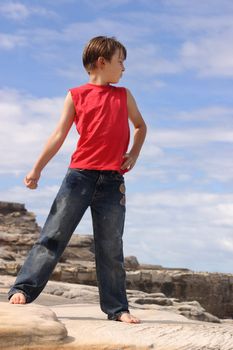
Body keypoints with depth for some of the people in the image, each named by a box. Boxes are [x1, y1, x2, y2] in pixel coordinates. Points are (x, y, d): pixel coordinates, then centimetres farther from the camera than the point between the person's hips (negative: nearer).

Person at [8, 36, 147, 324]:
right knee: (54, 234, -6)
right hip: (80, 174, -2)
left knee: (111, 247, 5)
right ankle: (23, 289, -4)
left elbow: (140, 126, 28)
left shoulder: (124, 95, 14)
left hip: (112, 180, 2)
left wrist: (134, 154, 12)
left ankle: (117, 308, 10)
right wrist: (37, 169, -7)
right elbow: (59, 135, 1)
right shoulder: (76, 95, 6)